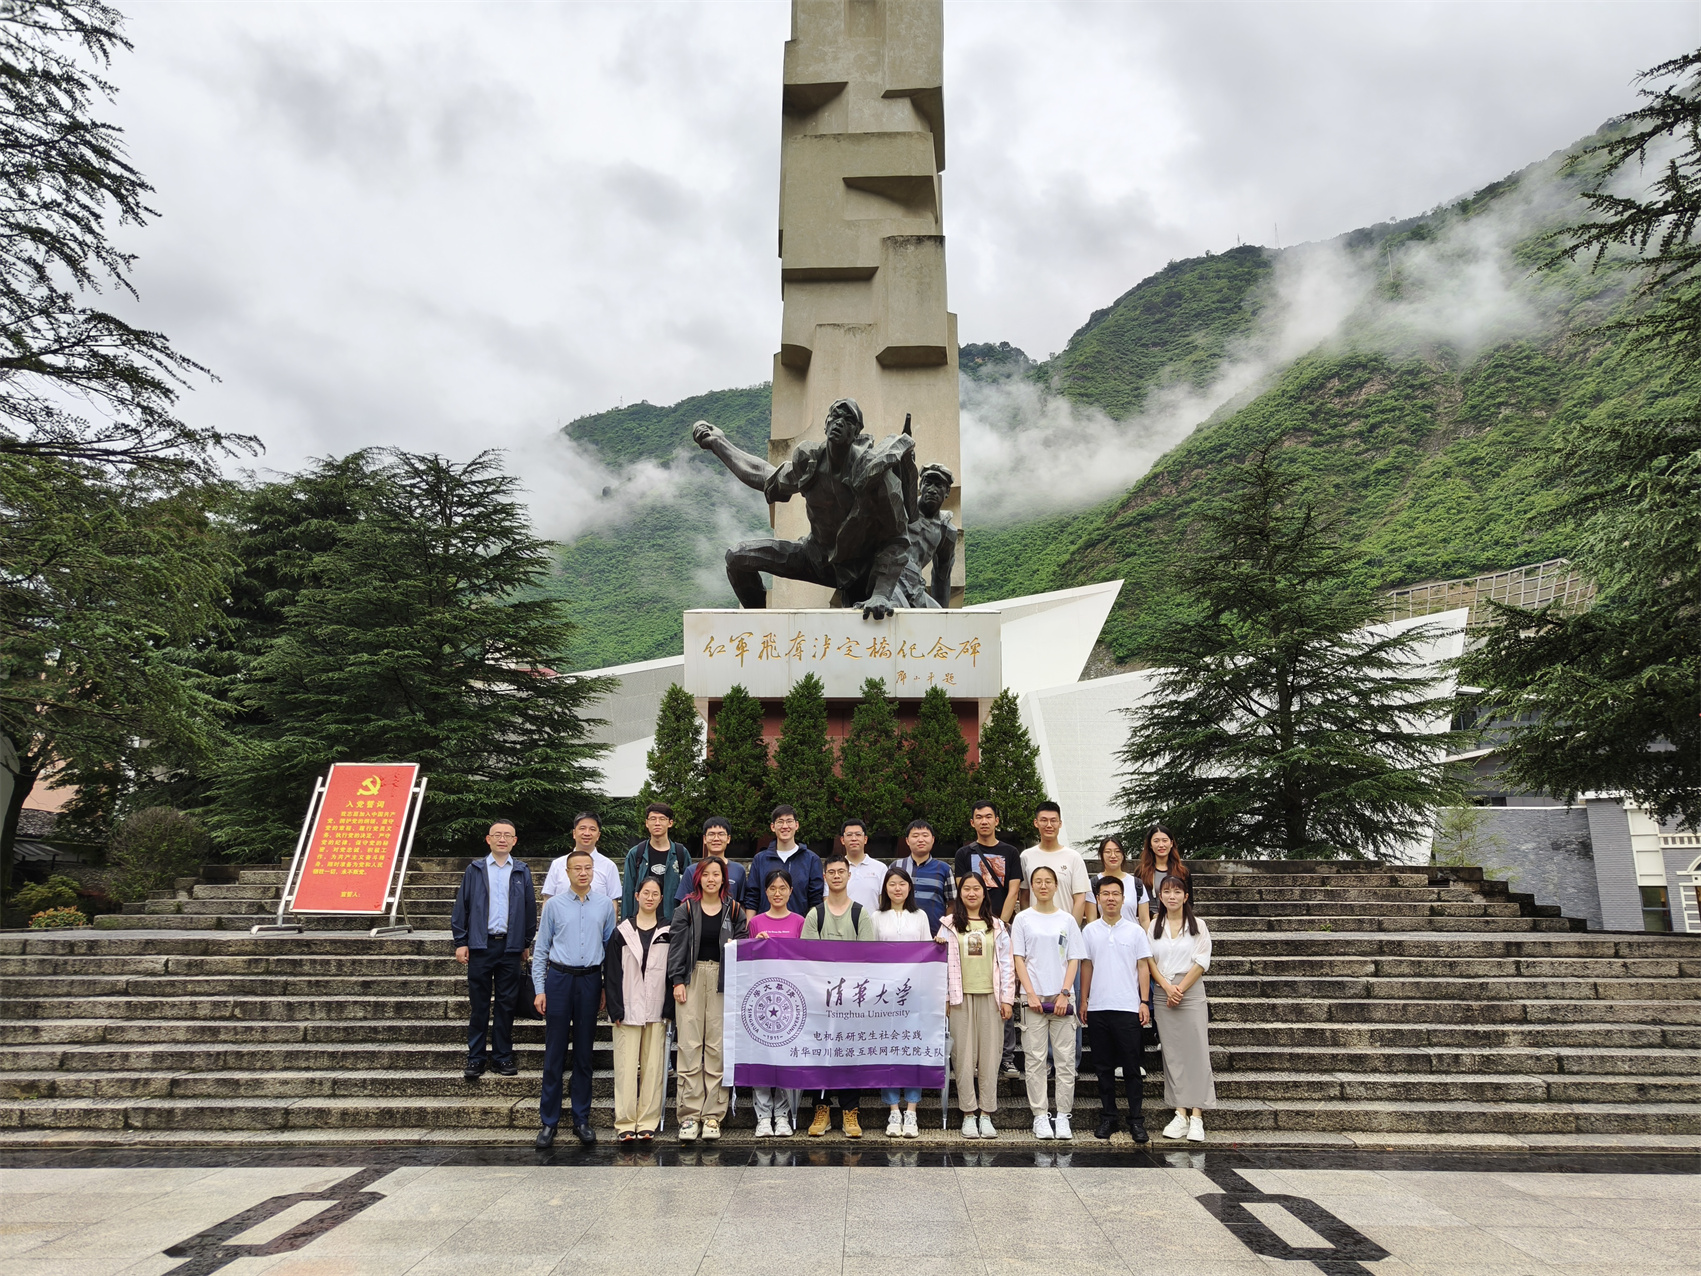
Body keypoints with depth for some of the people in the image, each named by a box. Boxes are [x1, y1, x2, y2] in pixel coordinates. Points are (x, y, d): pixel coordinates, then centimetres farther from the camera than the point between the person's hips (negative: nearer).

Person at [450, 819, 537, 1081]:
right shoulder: (474, 870, 4)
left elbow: (530, 909, 9)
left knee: (506, 1004, 6)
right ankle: (475, 1058, 14)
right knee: (478, 1005, 5)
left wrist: (526, 943, 7)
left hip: (510, 946, 1)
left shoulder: (522, 872, 7)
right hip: (480, 945, -1)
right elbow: (461, 906, 4)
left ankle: (503, 1056, 16)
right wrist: (460, 942, -2)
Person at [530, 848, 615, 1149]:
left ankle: (581, 1119, 18)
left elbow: (611, 947, 8)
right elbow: (541, 949, 4)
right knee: (555, 1053, 2)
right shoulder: (554, 904, 1)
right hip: (559, 978, -1)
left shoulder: (605, 905, 5)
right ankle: (549, 1121, 11)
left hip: (590, 980, 1)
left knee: (584, 1053, 8)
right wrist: (540, 989, -1)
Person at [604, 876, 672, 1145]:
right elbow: (611, 973, 2)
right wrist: (616, 1010, -6)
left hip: (656, 1011, 1)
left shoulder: (667, 933, 7)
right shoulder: (622, 932, 4)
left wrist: (668, 1010, -2)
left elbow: (673, 972, 6)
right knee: (626, 1066, -2)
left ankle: (647, 1122, 10)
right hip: (628, 1010, -1)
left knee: (653, 1067, 2)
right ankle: (625, 1123, 6)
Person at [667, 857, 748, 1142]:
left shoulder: (734, 910, 10)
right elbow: (677, 945, 3)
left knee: (718, 1046, -2)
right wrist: (677, 980, -4)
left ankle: (712, 1114, 5)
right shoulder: (686, 909, 7)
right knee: (690, 1045, -5)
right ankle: (689, 1114, 1)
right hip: (692, 978, -1)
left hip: (722, 980, 1)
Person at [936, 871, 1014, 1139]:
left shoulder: (997, 926, 10)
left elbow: (1006, 964, 8)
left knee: (990, 1055, 1)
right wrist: (944, 998, -2)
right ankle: (968, 1115, 6)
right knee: (964, 1055, -1)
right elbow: (943, 963, 4)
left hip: (990, 997, 1)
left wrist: (1007, 999, 2)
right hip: (961, 997, -1)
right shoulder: (949, 925, 6)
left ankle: (986, 1114, 8)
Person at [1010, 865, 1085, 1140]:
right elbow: (1018, 959, 2)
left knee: (1066, 1058, 0)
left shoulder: (1067, 920, 8)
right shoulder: (1023, 919, 5)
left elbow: (1074, 960, 5)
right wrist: (1031, 994, -8)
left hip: (1061, 997, 1)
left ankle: (1063, 1116, 8)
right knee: (1035, 1059, 0)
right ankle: (1040, 1116, 6)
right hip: (1033, 996, -1)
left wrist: (1064, 994, -6)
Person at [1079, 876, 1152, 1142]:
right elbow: (1086, 967, 10)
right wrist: (1083, 1001, 7)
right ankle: (1108, 1116, 18)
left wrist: (1144, 1002, -2)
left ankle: (1136, 1119, 9)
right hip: (1097, 1008, 2)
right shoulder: (1090, 931, 6)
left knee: (1131, 1066, 1)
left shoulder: (1135, 930, 2)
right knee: (1103, 1066, 8)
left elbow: (1143, 967, 4)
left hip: (1127, 1008, -2)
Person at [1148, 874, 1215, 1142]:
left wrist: (1181, 988, -10)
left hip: (1192, 995, -2)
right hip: (1162, 996, 2)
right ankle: (1180, 1114, 6)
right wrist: (1167, 987, -9)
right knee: (1172, 1054, 2)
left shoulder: (1198, 926, 4)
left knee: (1196, 1052, -6)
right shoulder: (1153, 926, 10)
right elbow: (1149, 960, 4)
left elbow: (1201, 962, -2)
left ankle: (1197, 1117, -5)